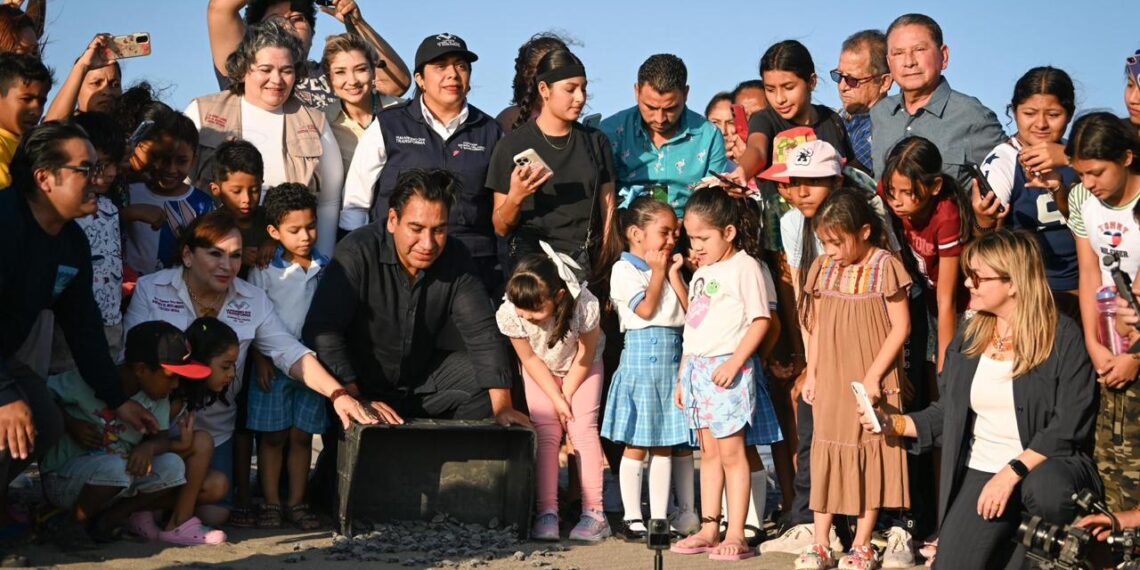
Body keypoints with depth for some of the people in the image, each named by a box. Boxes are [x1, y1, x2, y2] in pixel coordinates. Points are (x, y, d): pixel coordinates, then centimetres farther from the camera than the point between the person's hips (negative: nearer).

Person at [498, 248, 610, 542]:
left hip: (580, 368, -1)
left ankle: (594, 513, -11)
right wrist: (556, 399, -15)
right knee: (546, 432, -9)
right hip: (541, 370, 2)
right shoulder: (509, 313, -33)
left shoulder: (585, 306, -38)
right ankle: (547, 513, -10)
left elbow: (586, 354, -20)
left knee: (583, 427, -11)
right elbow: (530, 358, -16)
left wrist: (567, 394, -13)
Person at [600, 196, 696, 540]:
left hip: (673, 359, 6)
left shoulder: (671, 269, 16)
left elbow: (689, 311, 6)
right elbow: (646, 309, -15)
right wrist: (658, 271, -4)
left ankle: (659, 516, 12)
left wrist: (674, 274, 0)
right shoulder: (624, 270, -4)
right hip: (641, 357, -6)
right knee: (636, 445, -1)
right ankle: (632, 517, 6)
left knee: (666, 444, 7)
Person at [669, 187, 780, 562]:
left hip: (728, 369, -8)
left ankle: (736, 535, -4)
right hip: (697, 369, 8)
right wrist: (683, 377, 19)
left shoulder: (744, 267, -7)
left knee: (731, 452, -6)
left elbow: (760, 321, -14)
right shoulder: (700, 274, 18)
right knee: (709, 452, 11)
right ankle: (709, 530, 15)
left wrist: (734, 362, -21)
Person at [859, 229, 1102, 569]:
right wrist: (894, 424, 1)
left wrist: (1012, 473, -20)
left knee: (1044, 491, -39)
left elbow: (1069, 426, -13)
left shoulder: (1062, 336, -7)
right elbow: (949, 413, 16)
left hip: (1046, 466, -4)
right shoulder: (969, 336, 10)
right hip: (980, 472, 4)